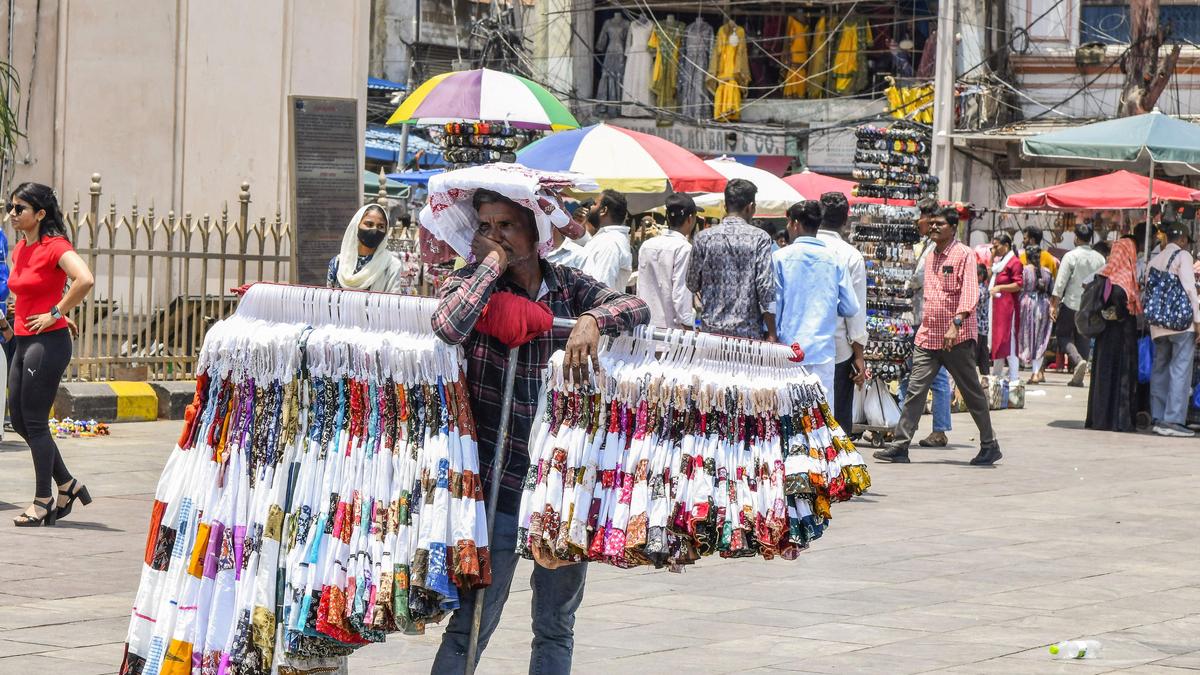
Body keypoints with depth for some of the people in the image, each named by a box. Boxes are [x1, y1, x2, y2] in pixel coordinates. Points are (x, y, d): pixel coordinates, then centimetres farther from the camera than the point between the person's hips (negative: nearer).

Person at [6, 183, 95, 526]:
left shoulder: (55, 246, -13)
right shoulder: (20, 249, 13)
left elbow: (85, 280, -29)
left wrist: (55, 313, -22)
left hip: (48, 342, -9)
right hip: (24, 342, 9)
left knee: (35, 422, -4)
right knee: (19, 419, 11)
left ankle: (42, 503, 7)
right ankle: (68, 486, 22)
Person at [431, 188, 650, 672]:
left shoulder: (569, 286, 6)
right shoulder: (471, 283, -3)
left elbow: (637, 307, -6)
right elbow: (447, 326, -25)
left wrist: (592, 319, -25)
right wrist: (491, 264, -15)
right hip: (499, 483, -4)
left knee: (556, 626, 14)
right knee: (471, 623, -5)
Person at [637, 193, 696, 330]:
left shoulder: (646, 246, 9)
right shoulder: (684, 248, -11)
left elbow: (640, 289, 13)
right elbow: (680, 292, -14)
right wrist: (688, 328, -10)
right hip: (673, 327, -7)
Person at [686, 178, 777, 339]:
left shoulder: (703, 238, 2)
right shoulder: (760, 238, -5)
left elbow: (692, 285, 7)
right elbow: (766, 287, -11)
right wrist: (771, 335, -7)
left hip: (711, 328, 3)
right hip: (747, 332, -2)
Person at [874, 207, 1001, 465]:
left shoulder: (964, 255, -8)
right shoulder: (930, 257, 15)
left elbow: (970, 292, -19)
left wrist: (956, 323, -31)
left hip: (957, 337, -6)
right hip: (928, 335, 6)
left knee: (972, 394, 3)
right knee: (915, 390, -1)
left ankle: (990, 446, 14)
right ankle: (900, 446, -2)